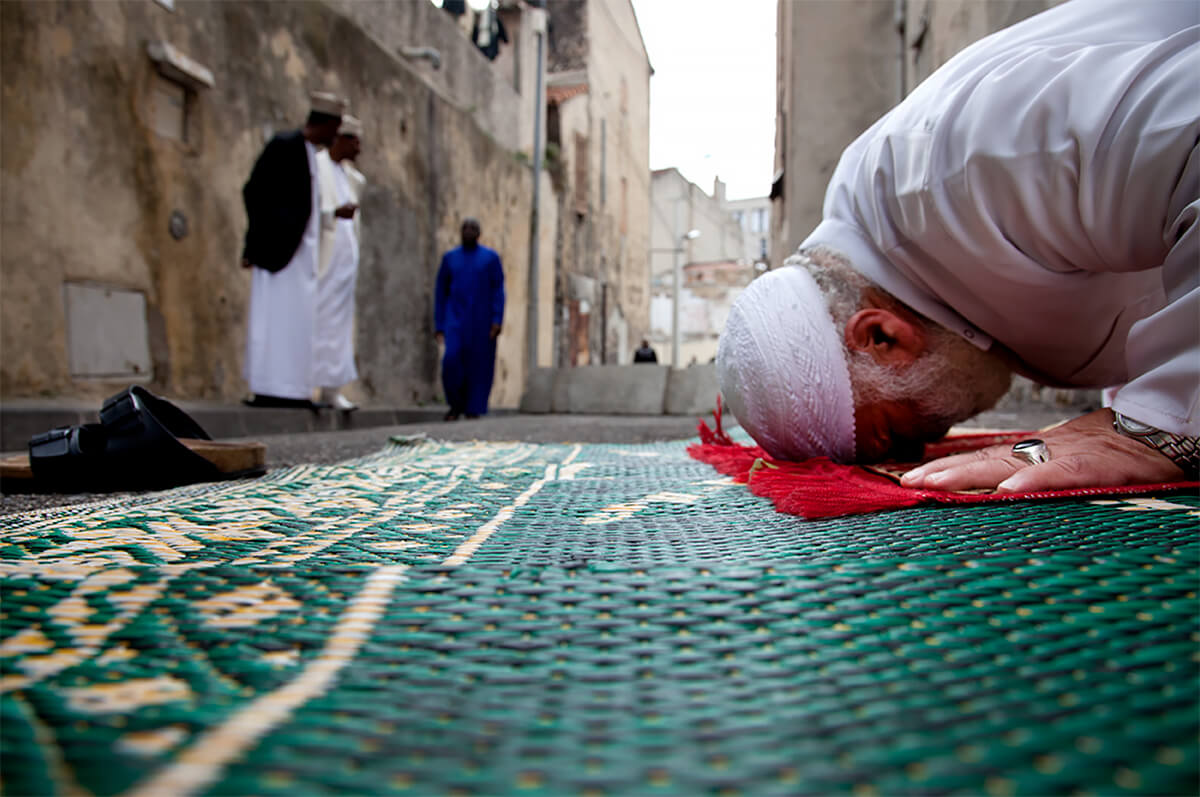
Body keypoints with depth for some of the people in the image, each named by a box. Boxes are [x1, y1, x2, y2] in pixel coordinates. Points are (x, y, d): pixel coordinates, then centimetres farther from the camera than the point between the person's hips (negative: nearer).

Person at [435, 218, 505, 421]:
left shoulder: (491, 257, 4)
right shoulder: (449, 258, 10)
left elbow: (498, 291, -2)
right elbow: (440, 294, 9)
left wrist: (498, 321, -14)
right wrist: (439, 326, 2)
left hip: (482, 320, -1)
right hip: (456, 319, 1)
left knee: (479, 366, -2)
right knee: (452, 359, -17)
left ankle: (473, 411, 8)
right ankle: (456, 404, 3)